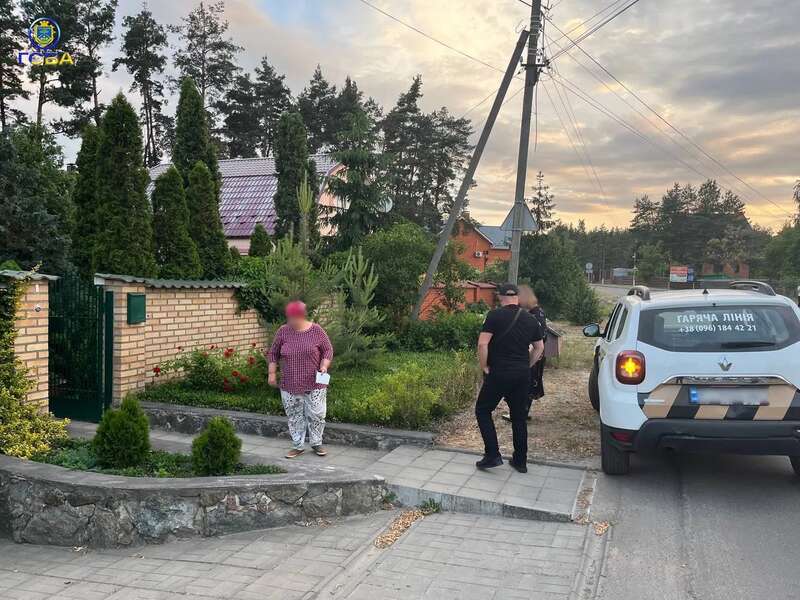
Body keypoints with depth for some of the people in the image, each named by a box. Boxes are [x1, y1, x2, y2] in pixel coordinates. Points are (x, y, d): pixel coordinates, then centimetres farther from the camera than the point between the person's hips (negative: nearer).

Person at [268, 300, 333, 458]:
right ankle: (298, 446, 20)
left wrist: (324, 366, -13)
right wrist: (272, 373, 3)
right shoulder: (283, 331, -1)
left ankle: (316, 443, 21)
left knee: (316, 414, 3)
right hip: (290, 385, 2)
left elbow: (328, 350, 2)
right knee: (294, 416, 8)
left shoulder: (316, 330, -5)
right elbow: (273, 353, 8)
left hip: (314, 384, -2)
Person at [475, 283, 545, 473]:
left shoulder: (495, 315, -9)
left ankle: (492, 455, 2)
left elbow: (482, 344, -17)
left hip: (499, 373, -5)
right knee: (519, 417, 14)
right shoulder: (530, 319, 8)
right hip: (522, 375, 5)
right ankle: (520, 461, 20)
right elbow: (539, 347, 16)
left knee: (483, 410, 9)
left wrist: (484, 367, -6)